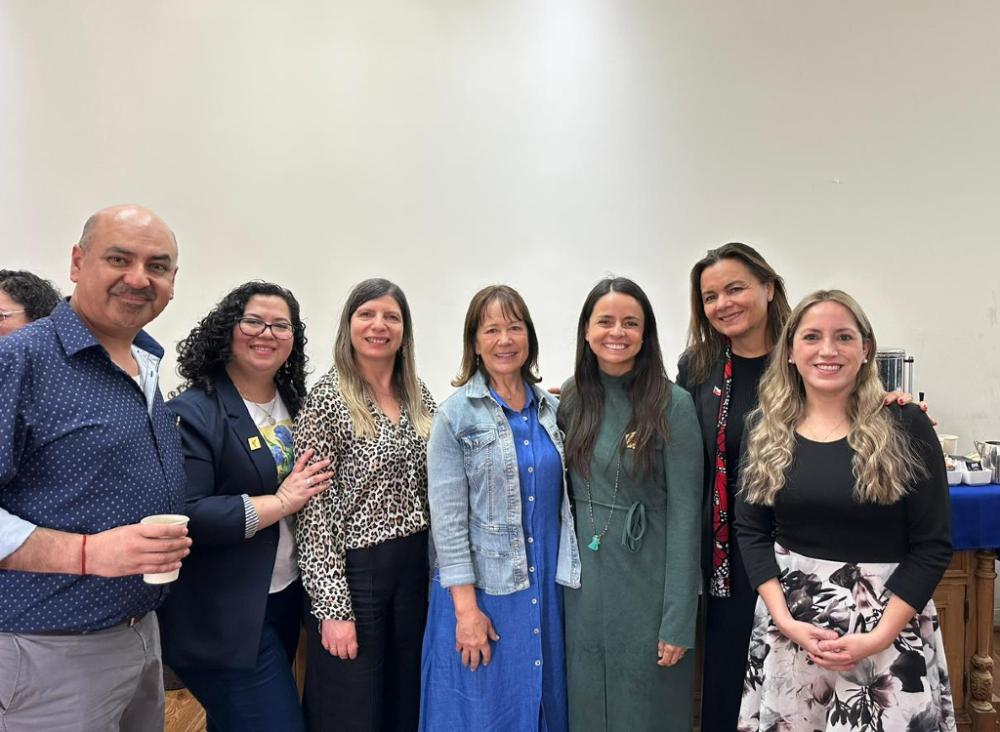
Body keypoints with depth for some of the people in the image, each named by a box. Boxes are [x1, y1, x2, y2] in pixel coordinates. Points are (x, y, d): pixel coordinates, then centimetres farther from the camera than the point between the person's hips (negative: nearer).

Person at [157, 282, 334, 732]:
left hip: (286, 597, 7)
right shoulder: (193, 412, -15)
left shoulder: (295, 403, 7)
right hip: (223, 618, -7)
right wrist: (280, 502, -20)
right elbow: (183, 516, -24)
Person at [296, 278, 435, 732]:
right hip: (352, 568, -5)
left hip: (414, 563, 6)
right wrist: (333, 607, -15)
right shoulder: (328, 398, -13)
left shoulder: (417, 395, 5)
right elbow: (314, 510, -14)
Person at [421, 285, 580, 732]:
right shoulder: (456, 414, -8)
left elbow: (564, 498, 11)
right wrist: (466, 608, -13)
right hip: (482, 590, -4)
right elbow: (447, 518, -11)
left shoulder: (552, 409, 5)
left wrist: (565, 578, 6)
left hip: (548, 588, 4)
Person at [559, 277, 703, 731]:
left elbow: (684, 515, -12)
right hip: (583, 578, 4)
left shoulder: (672, 405, -13)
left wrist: (679, 622, -13)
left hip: (647, 580, -3)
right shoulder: (571, 399, 1)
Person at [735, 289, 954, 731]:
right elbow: (750, 530, 0)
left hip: (888, 616, -2)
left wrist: (880, 635, -14)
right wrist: (785, 620, -10)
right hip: (789, 613, 2)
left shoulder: (904, 425, -8)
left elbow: (933, 544, -8)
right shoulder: (767, 429, -1)